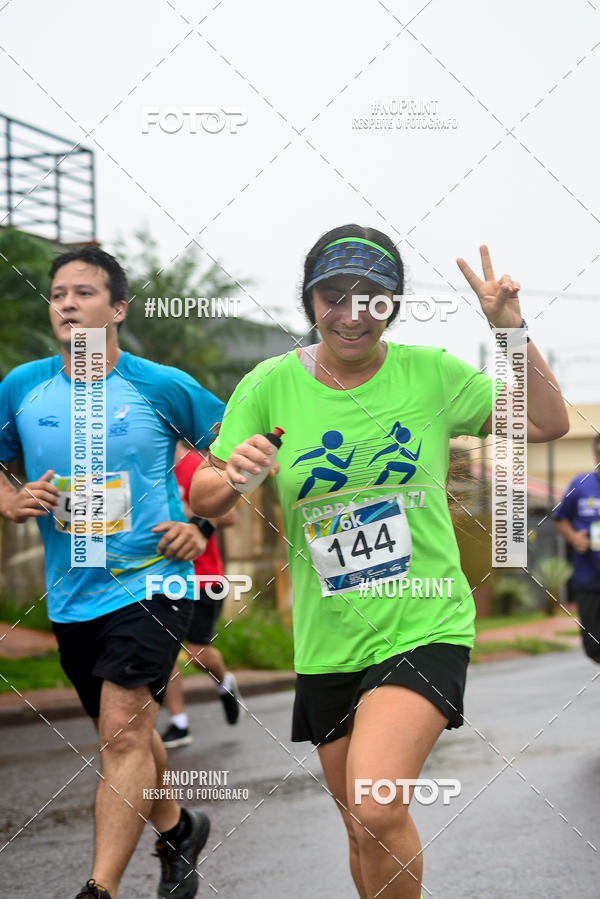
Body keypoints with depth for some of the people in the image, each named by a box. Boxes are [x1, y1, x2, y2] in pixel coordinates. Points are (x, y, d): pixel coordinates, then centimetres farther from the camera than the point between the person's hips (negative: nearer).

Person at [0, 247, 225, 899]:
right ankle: (177, 830, 43)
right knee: (122, 732, 18)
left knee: (123, 729, -17)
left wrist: (203, 525, -4)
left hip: (152, 581, -4)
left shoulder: (164, 387, -6)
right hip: (70, 594, 4)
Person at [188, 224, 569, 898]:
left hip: (424, 630, -3)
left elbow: (549, 423, 3)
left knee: (376, 810, -25)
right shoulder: (270, 386, -1)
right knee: (364, 838, 15)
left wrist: (512, 329, -9)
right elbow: (202, 500, 2)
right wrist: (229, 473, -21)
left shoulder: (431, 373, -2)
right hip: (327, 644, 3)